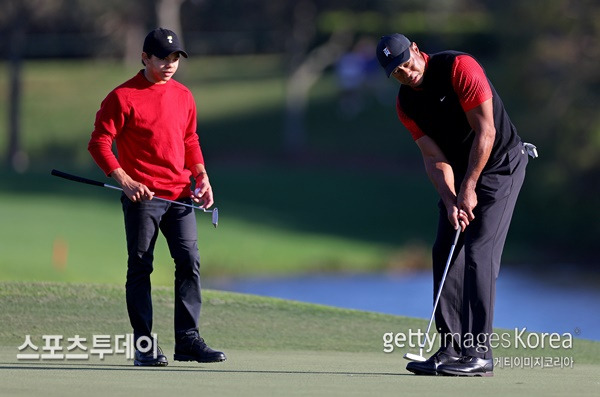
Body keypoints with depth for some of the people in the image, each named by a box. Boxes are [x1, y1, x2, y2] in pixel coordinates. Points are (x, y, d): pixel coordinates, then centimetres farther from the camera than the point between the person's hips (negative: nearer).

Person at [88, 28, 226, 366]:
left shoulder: (184, 96, 12)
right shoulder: (123, 97, -5)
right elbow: (99, 143, -7)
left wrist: (202, 176, 7)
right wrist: (125, 181, -16)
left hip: (180, 195, 5)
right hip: (142, 196, -5)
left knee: (190, 263, -1)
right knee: (140, 268, 0)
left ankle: (188, 341, 3)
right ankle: (144, 345, 4)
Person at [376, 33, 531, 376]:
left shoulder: (460, 68, -22)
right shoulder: (406, 104, -1)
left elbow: (486, 133, -22)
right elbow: (435, 158, -2)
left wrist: (469, 189, -18)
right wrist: (450, 201, -18)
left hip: (501, 165, -8)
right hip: (461, 173, 8)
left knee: (479, 255, -14)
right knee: (445, 254, 3)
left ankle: (479, 354, -14)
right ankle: (452, 350, 7)